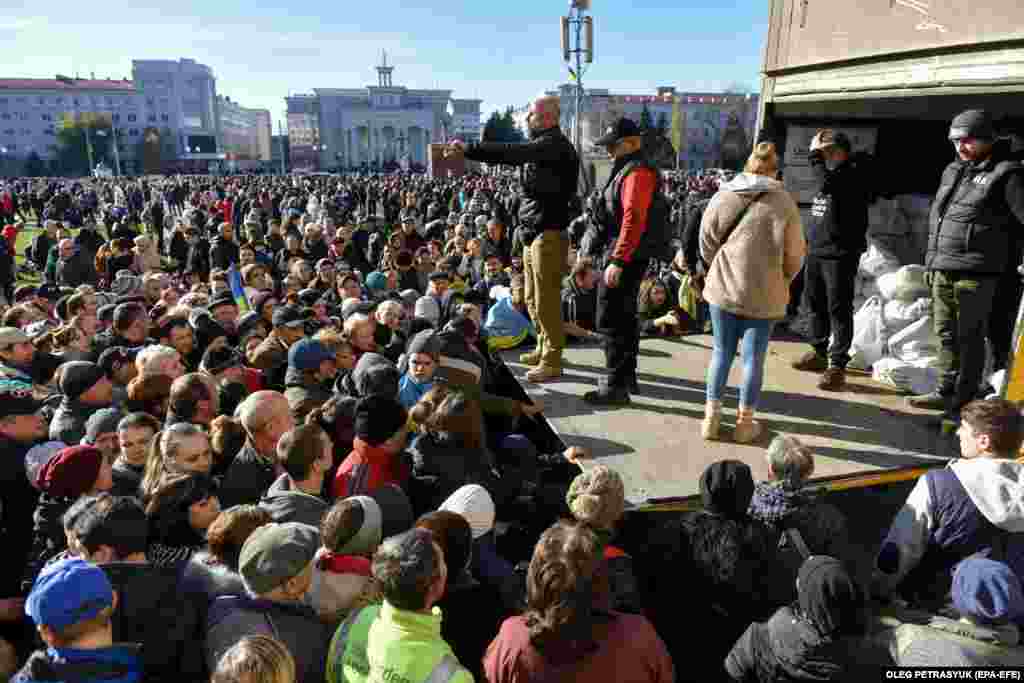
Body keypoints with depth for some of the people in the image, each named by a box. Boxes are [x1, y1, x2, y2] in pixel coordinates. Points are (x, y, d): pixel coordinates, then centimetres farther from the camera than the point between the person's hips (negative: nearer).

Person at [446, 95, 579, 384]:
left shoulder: (555, 144, -11)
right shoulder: (541, 145, 18)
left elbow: (512, 152, -23)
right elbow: (513, 155, 16)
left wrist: (469, 149, -20)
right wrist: (466, 151, 7)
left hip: (549, 233, -10)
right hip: (533, 233, 10)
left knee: (546, 301, -7)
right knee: (533, 299, 16)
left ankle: (552, 362, 0)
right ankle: (544, 349, 29)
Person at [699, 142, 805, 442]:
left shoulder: (723, 195, -1)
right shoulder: (784, 202, -6)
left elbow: (706, 242, 5)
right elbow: (794, 254, 0)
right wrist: (781, 282, 17)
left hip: (723, 287, 2)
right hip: (763, 293, -2)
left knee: (722, 351, 15)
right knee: (753, 357, 9)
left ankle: (711, 417, 20)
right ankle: (745, 422, 19)